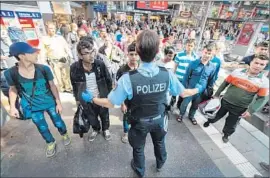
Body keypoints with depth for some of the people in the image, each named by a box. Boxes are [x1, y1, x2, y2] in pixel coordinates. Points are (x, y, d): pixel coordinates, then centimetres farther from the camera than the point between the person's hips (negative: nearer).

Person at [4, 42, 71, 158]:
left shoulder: (43, 69, -19)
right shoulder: (11, 73, -17)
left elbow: (52, 86, -9)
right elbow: (13, 89, 2)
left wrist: (58, 103, -7)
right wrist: (12, 107, -1)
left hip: (50, 103, 0)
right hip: (33, 107, 1)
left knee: (58, 122, 16)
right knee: (42, 128, 17)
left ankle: (65, 135, 47)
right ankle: (51, 143, 45)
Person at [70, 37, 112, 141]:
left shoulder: (100, 64, -20)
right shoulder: (74, 67, -17)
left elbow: (108, 80, -7)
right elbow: (74, 84, -2)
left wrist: (109, 94, -3)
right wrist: (77, 98, 5)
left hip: (101, 97, -1)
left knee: (104, 115, 22)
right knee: (91, 117, 24)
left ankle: (106, 129, 51)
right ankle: (96, 129, 54)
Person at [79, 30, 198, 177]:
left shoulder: (128, 78, -32)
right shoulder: (167, 74, -22)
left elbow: (110, 103, -21)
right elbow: (183, 92, -5)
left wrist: (91, 99, -3)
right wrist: (197, 90, 18)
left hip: (140, 122, -2)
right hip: (159, 119, 3)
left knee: (138, 148, 28)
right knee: (159, 143, 33)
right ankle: (160, 164, 65)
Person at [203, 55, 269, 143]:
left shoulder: (264, 81, -13)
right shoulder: (237, 72, -12)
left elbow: (262, 98, -8)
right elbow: (225, 83, -2)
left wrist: (251, 111, -13)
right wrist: (217, 94, 2)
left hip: (240, 108, 0)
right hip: (225, 101, 1)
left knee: (231, 124, 18)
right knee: (216, 115, 21)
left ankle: (226, 135, 46)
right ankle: (209, 121, 51)